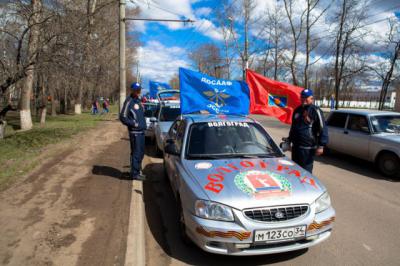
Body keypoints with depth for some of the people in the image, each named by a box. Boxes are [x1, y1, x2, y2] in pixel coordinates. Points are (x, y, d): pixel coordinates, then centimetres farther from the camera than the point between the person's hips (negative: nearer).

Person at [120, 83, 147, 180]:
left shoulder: (138, 101, 16)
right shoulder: (129, 101, -10)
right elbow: (123, 117, -14)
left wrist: (143, 124, 11)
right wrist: (134, 124, -14)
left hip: (141, 131, 9)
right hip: (135, 132, -9)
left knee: (141, 152, 16)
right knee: (136, 153, -5)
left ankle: (137, 170, 29)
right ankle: (134, 174, 4)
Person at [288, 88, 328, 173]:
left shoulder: (315, 111, -9)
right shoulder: (297, 110, 14)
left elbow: (323, 129, -13)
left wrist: (321, 145, -19)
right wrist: (289, 140, 25)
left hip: (308, 148, -7)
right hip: (295, 146, 7)